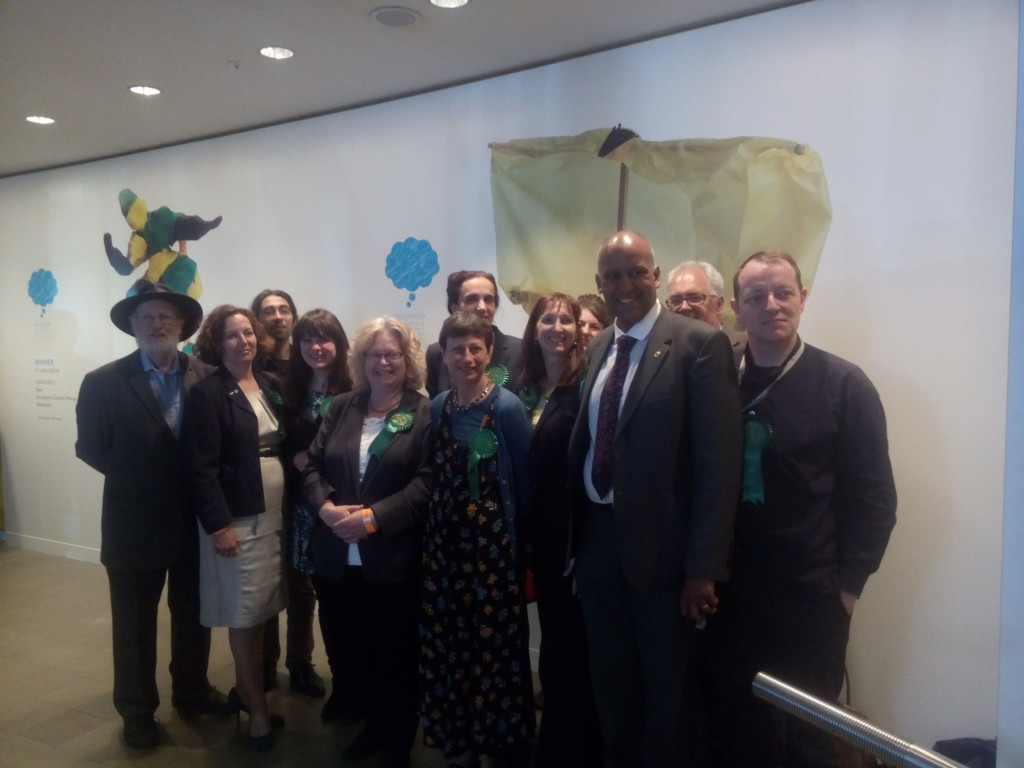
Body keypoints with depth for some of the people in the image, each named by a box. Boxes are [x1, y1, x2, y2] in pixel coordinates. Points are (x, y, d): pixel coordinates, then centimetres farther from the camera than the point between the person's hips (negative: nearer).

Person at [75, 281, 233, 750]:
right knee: (135, 625, 14)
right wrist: (139, 480, -4)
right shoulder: (104, 382, -8)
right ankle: (137, 711, 33)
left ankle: (192, 692, 40)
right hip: (136, 524, -2)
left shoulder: (208, 379, -4)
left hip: (196, 521, 2)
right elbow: (90, 448, -4)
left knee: (194, 617, 19)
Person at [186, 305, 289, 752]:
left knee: (260, 611, 13)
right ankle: (258, 710, 19)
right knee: (245, 615, 5)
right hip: (238, 519, -6)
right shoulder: (207, 394, -10)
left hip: (277, 513, 6)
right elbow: (202, 468, -13)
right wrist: (218, 524, -16)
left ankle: (242, 690, 32)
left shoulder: (271, 385, 9)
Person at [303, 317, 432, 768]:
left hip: (393, 560, -4)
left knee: (394, 658, 9)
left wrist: (373, 517, -20)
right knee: (345, 651, 13)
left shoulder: (425, 413, -3)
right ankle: (365, 726, 37)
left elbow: (426, 482, -11)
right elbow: (312, 466, 7)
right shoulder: (341, 408, 11)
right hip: (337, 558, 4)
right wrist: (327, 507, -12)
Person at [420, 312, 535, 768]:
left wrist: (518, 539, 0)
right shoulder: (437, 407, 6)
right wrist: (435, 524, 7)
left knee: (494, 644, 4)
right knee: (446, 642, 11)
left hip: (493, 543, -5)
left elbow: (523, 481, -5)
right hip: (443, 540, 5)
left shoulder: (507, 407, -10)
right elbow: (434, 477, 13)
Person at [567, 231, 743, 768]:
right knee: (611, 688, 21)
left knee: (667, 696, 15)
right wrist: (575, 538, 8)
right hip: (597, 539, 6)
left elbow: (718, 462, -15)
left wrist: (704, 566, -17)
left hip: (662, 544, -5)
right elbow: (586, 444, 11)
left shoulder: (699, 344, -12)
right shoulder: (597, 348, 9)